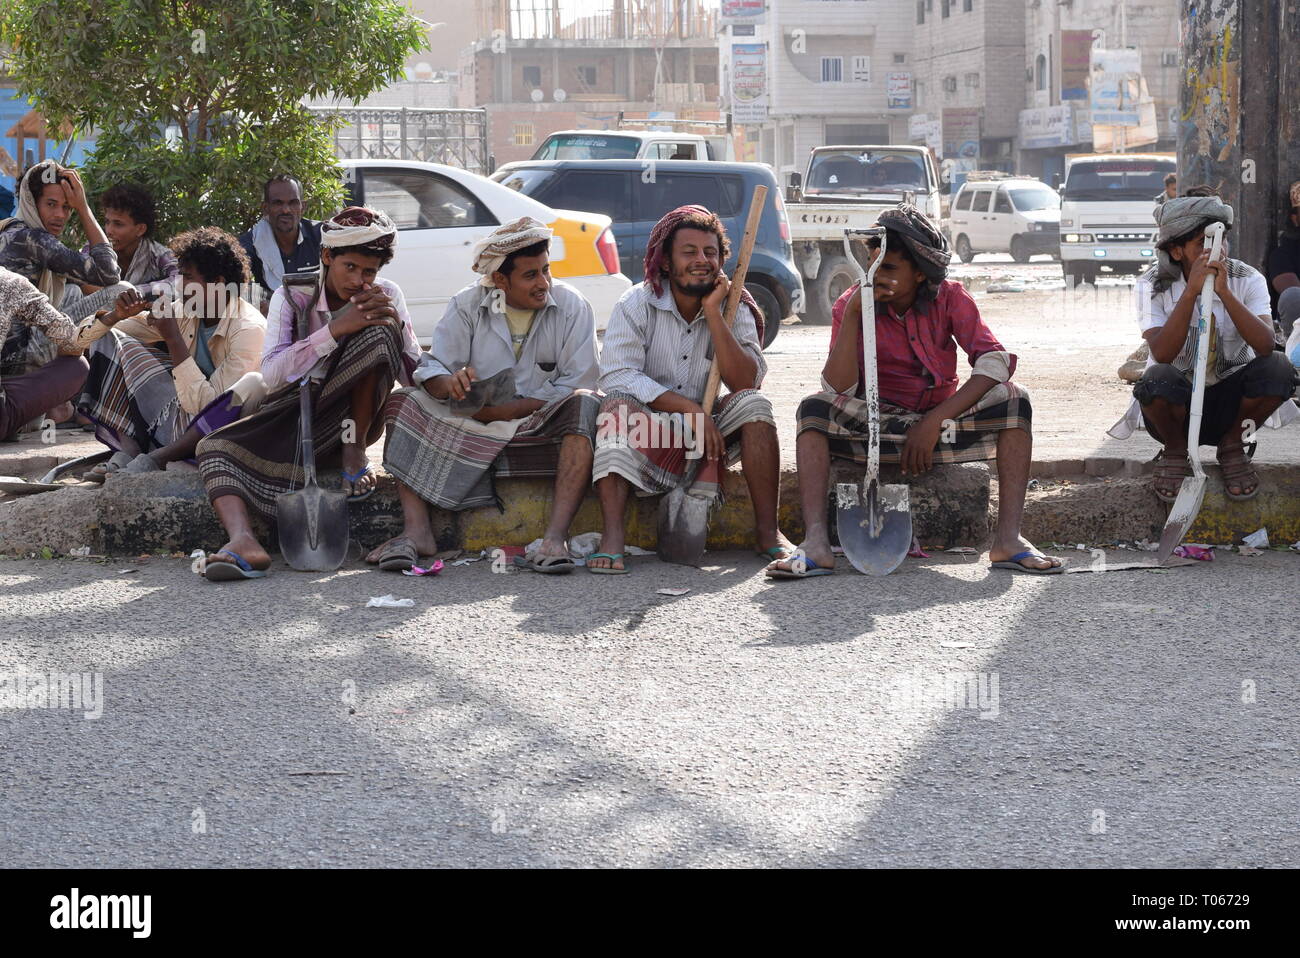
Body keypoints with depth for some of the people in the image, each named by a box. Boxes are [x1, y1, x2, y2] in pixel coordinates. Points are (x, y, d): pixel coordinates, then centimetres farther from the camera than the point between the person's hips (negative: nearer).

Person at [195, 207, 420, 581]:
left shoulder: (386, 296, -1)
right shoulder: (293, 296, -6)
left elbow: (416, 378, -5)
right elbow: (271, 375, -20)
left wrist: (395, 323, -22)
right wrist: (335, 330, -29)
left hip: (354, 417, 0)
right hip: (296, 416, 0)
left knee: (378, 333, -25)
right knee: (215, 448, -26)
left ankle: (355, 450, -18)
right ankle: (243, 542, -54)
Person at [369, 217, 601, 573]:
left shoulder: (572, 307, -4)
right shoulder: (468, 304, 1)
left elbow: (577, 385, -11)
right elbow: (431, 370, -5)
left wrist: (506, 410, -19)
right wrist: (449, 384, -31)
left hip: (543, 426, -2)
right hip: (475, 428, 2)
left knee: (584, 406, -33)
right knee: (403, 402, -17)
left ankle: (556, 536, -43)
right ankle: (416, 531, -29)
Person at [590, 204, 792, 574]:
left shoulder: (734, 309, 0)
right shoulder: (636, 304, -6)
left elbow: (746, 383, -14)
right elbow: (617, 376, -19)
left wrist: (713, 313, -20)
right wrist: (689, 408, -25)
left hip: (710, 431, 2)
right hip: (647, 432, -2)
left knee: (753, 403, -23)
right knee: (619, 406, -31)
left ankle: (767, 531, -23)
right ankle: (612, 538, -42)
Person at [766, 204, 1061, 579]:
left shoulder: (949, 298, -6)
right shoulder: (852, 304, -8)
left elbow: (995, 361, -19)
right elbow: (838, 390, -19)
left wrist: (935, 421, -27)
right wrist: (852, 315, -27)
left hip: (943, 418, 1)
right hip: (878, 423, -1)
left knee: (1013, 399, -24)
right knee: (814, 408, -28)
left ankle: (1008, 539, -31)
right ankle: (816, 544, -40)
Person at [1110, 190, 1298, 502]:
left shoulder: (1247, 280, -9)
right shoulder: (1153, 286, -12)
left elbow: (1265, 346, -26)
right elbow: (1162, 354, -28)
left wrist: (1224, 292, -35)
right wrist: (1192, 291, -35)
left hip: (1229, 403, 2)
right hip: (1177, 403, -1)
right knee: (1157, 379, -36)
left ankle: (1232, 446, -1)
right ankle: (1175, 451, -3)